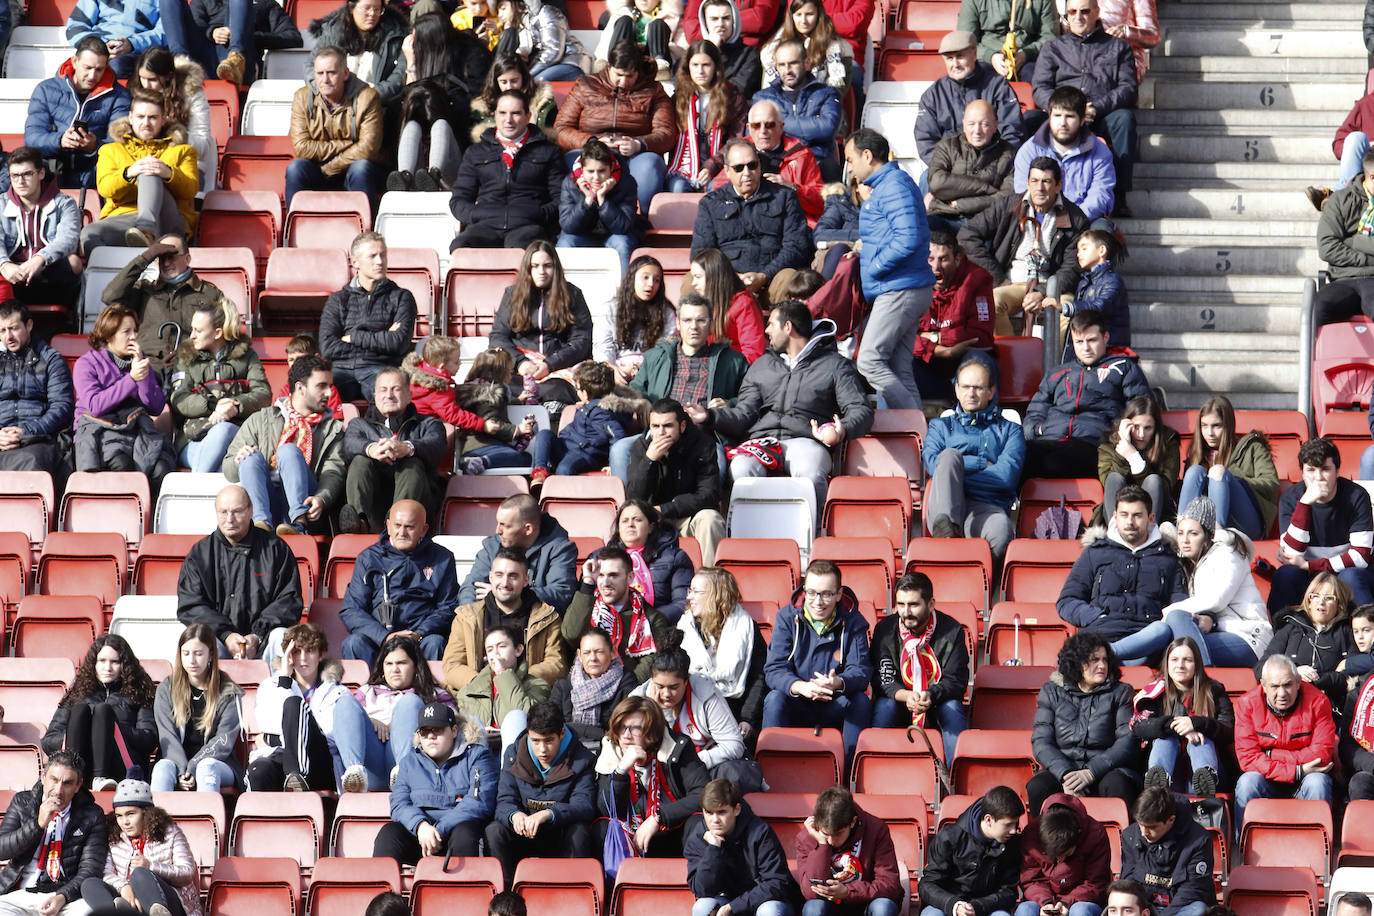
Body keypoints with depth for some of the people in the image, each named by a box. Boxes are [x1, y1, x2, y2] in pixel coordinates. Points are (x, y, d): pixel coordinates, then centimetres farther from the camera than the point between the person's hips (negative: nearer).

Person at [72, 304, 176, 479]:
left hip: (137, 429, 3)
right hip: (100, 430, -3)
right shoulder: (86, 363, 6)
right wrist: (131, 379, -13)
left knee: (162, 469, -29)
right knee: (120, 465, -37)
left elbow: (156, 408, 10)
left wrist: (142, 373, -2)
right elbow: (95, 405, -11)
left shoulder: (140, 359, 19)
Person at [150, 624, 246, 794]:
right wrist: (182, 771, -17)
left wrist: (193, 768, -18)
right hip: (177, 762, 1)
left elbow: (224, 742, -5)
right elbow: (167, 737, 0)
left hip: (219, 763, -1)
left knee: (207, 766, -36)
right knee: (163, 766, -32)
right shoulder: (166, 690, 10)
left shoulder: (228, 693, 4)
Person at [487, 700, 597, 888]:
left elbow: (585, 806, -20)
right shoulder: (514, 755, 0)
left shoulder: (580, 759, -8)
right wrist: (515, 815, -33)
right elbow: (504, 801, -6)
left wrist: (548, 814, -40)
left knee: (579, 831, -34)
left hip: (561, 839, -2)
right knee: (493, 831, -27)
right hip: (523, 837, 2)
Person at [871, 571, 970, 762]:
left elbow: (955, 681, -14)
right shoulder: (885, 630, -8)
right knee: (884, 705, -31)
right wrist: (906, 696, -34)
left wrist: (930, 695, -36)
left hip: (938, 702, 0)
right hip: (900, 701, 1)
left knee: (952, 707, -32)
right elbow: (882, 679, -12)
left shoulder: (952, 631, -11)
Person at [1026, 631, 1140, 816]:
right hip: (1061, 768, 1)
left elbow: (1127, 741, -1)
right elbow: (1041, 742, 4)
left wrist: (1091, 773, -17)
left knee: (1117, 784, -36)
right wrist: (1065, 774, -17)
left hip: (1105, 769, -1)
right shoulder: (1051, 693, 13)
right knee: (1037, 787, -31)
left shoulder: (1120, 693, 10)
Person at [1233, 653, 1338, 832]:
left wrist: (1270, 755, -17)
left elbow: (1322, 755, -17)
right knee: (1247, 782, -30)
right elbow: (1247, 757, -17)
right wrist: (1297, 771, -24)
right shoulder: (1248, 703, -10)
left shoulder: (1317, 701, -12)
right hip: (1267, 779, 0)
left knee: (1317, 782, -32)